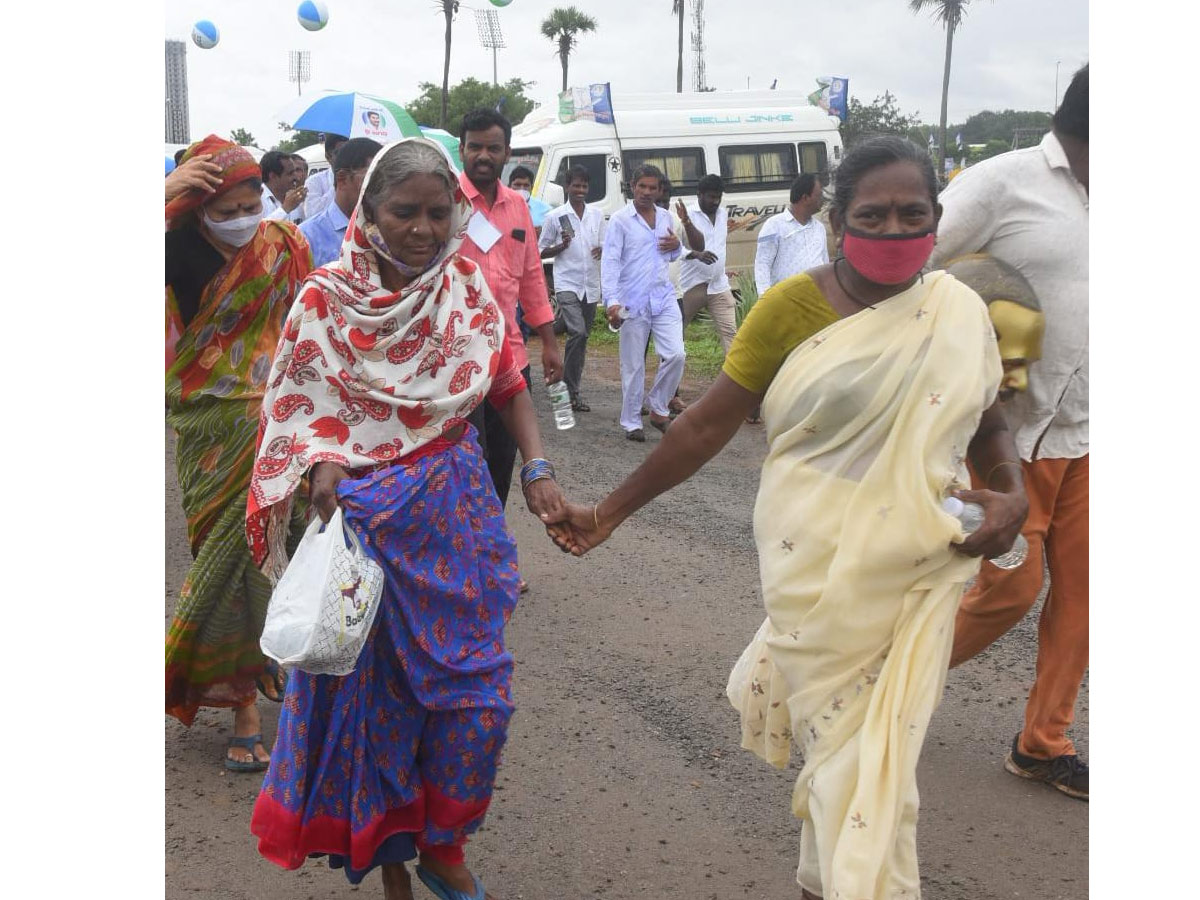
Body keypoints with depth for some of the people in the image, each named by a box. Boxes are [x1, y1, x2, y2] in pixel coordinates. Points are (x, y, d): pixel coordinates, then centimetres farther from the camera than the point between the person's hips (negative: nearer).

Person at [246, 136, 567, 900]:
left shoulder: (468, 287, -2)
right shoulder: (326, 300, -9)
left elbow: (509, 384, 4)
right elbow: (295, 407, -5)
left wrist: (537, 469, -8)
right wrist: (321, 468, -24)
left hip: (459, 513, 3)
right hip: (365, 516, -3)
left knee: (475, 691, 6)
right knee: (375, 695, 8)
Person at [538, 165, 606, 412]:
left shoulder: (597, 214, 10)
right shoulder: (555, 216, -1)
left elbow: (603, 243, 20)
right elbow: (541, 251, 4)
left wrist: (601, 250, -3)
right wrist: (562, 246, -14)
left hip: (591, 285, 5)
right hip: (567, 283, -5)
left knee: (582, 337, 9)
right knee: (577, 333, -20)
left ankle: (572, 389, 18)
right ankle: (570, 391, -11)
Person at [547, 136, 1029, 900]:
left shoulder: (963, 312, 2)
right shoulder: (792, 307, -9)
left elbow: (989, 425, 15)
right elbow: (709, 422, -6)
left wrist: (1013, 492, -6)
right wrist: (611, 511, -4)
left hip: (923, 573, 3)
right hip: (821, 567, -3)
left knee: (884, 751, 8)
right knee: (846, 747, 5)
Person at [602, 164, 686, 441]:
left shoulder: (665, 217, 12)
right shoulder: (620, 220, -4)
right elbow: (610, 261, -12)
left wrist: (676, 247, 0)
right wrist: (612, 300, -24)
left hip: (664, 297, 4)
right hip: (633, 302, -4)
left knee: (676, 354, -5)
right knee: (633, 365, 2)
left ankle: (658, 409, 14)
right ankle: (631, 422, 13)